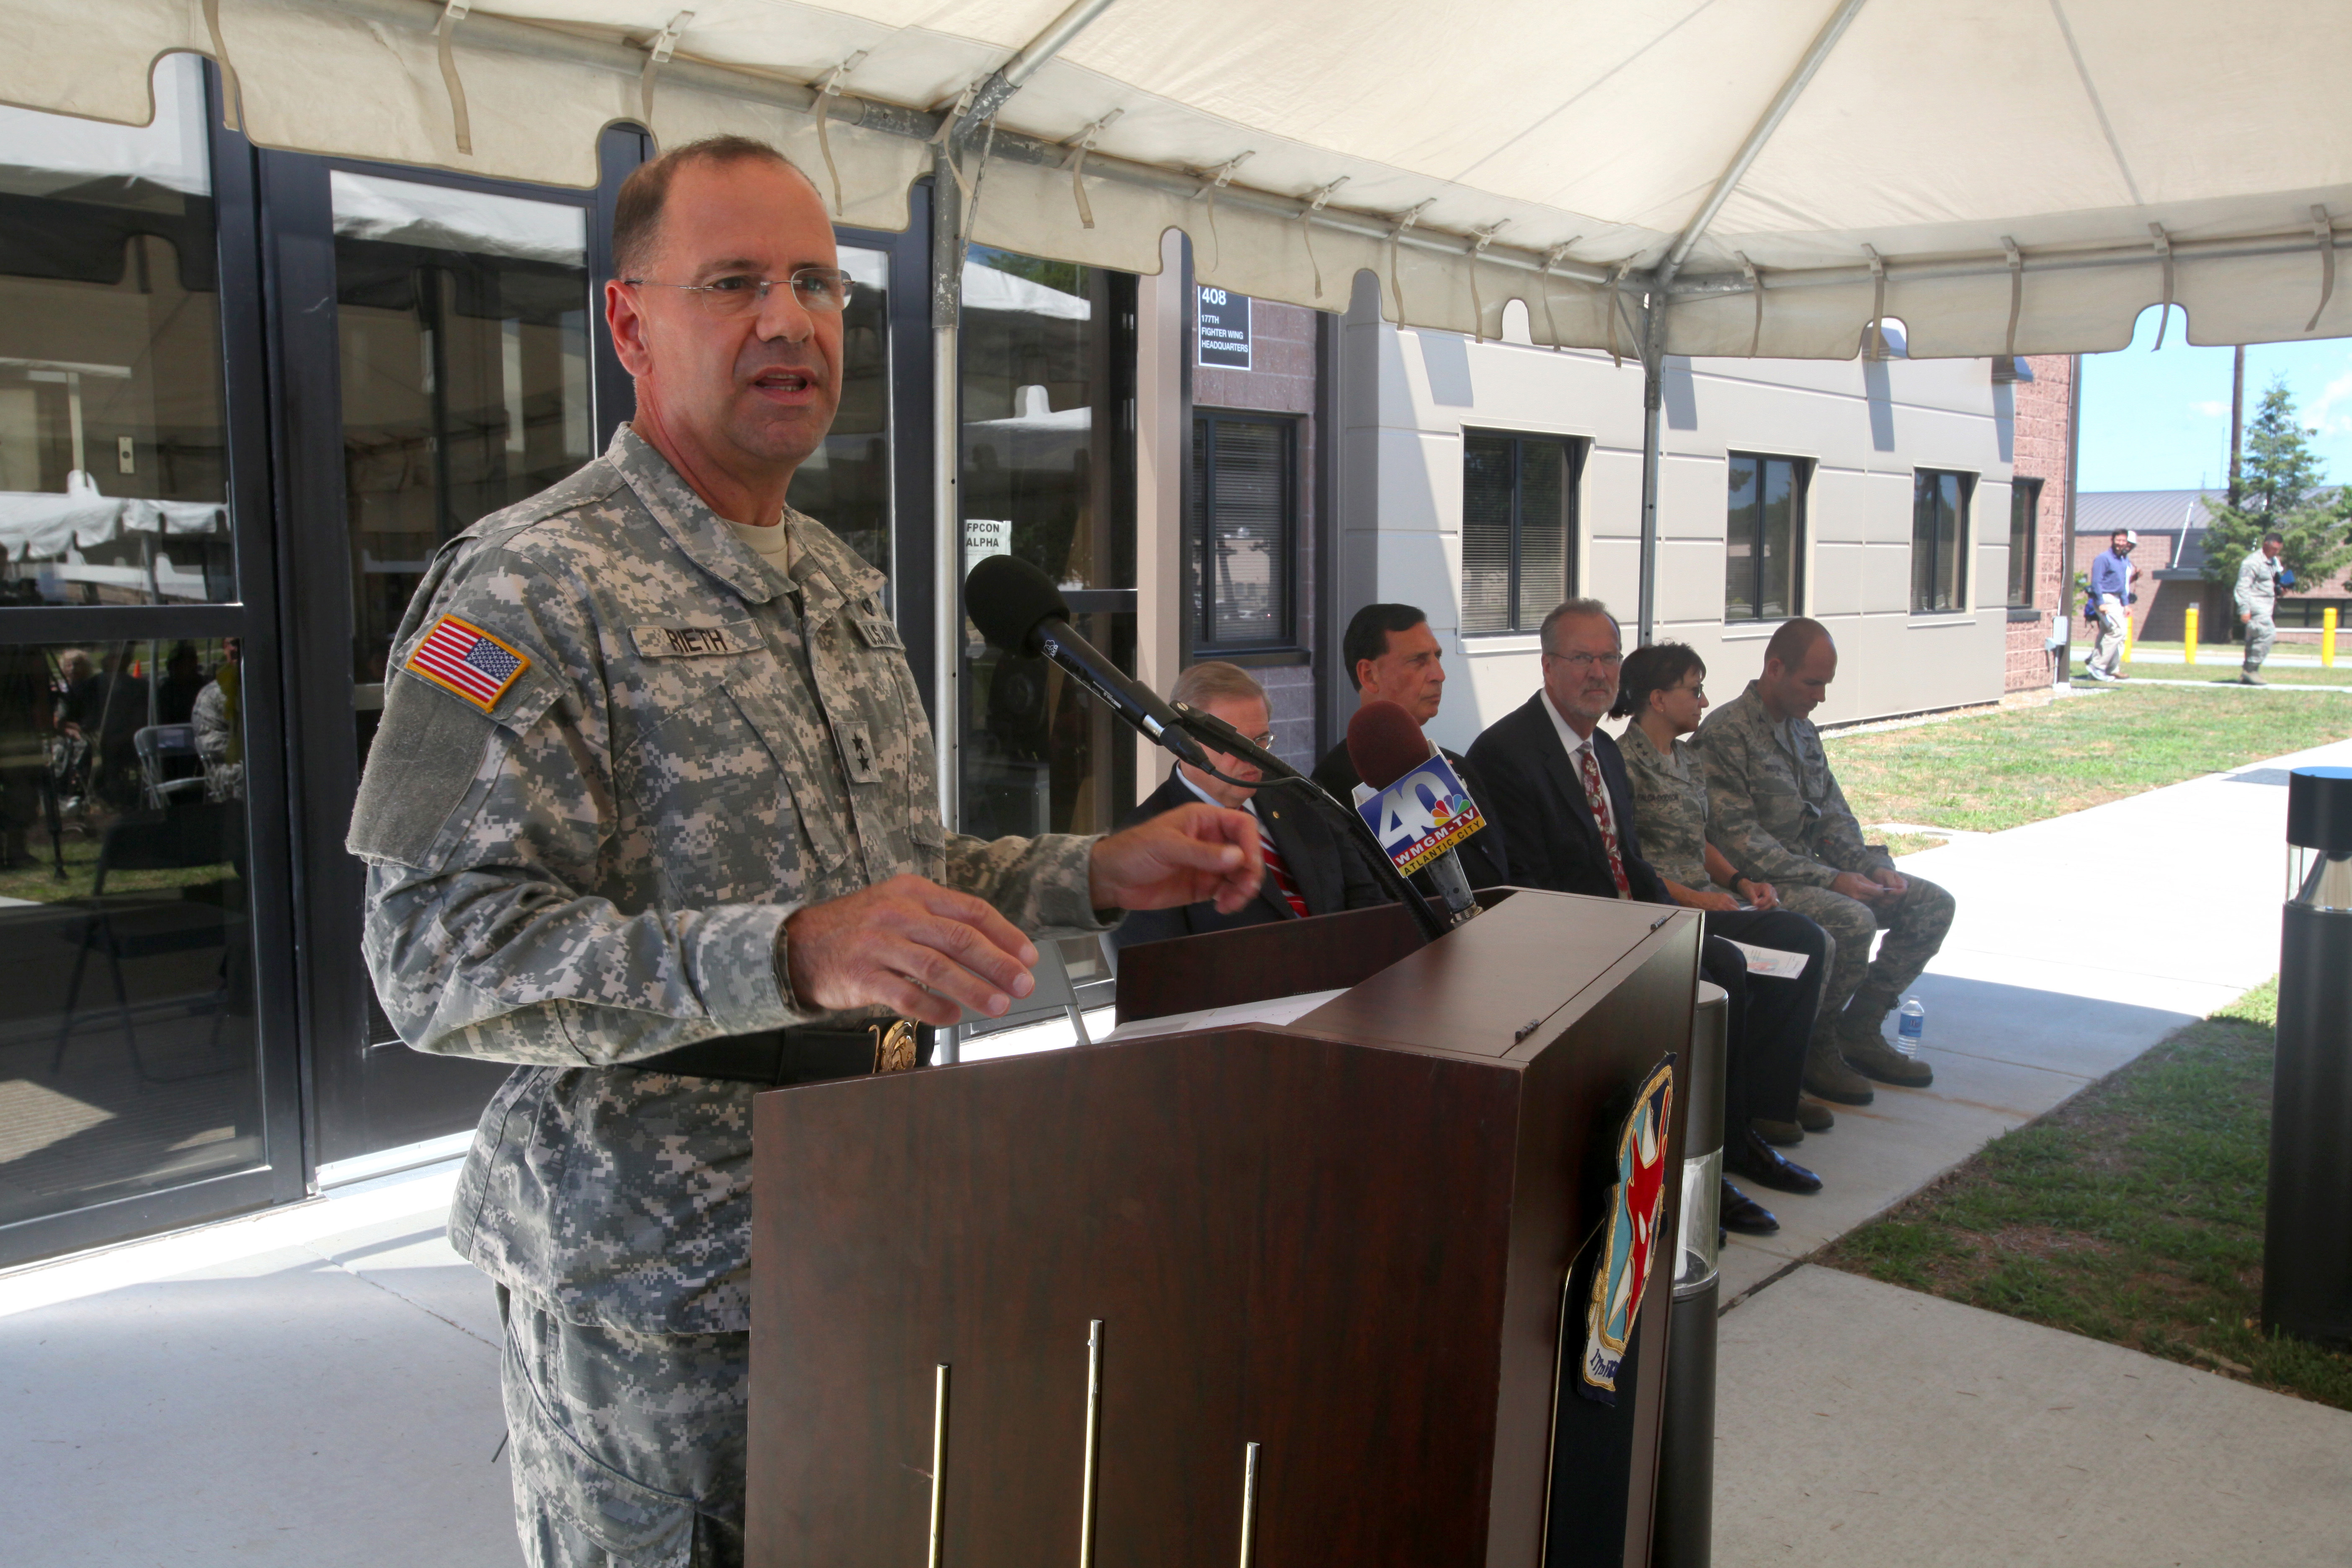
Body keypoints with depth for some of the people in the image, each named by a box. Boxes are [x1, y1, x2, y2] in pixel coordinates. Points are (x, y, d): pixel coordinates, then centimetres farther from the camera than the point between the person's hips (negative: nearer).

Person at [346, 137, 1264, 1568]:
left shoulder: (849, 586, 11)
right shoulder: (533, 586, -15)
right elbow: (439, 957, -24)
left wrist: (1098, 874, 2)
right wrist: (789, 957, -36)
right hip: (654, 1283, -7)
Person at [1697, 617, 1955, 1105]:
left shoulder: (1804, 730, 15)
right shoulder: (1725, 733, -14)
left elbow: (1835, 816, 16)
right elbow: (1739, 838, -20)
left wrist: (1872, 866, -4)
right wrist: (1830, 879, -22)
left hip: (1812, 870, 9)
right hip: (1760, 883, -9)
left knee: (1933, 902, 0)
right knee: (1853, 920, -33)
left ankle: (1859, 1032, 5)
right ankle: (1814, 1047, -10)